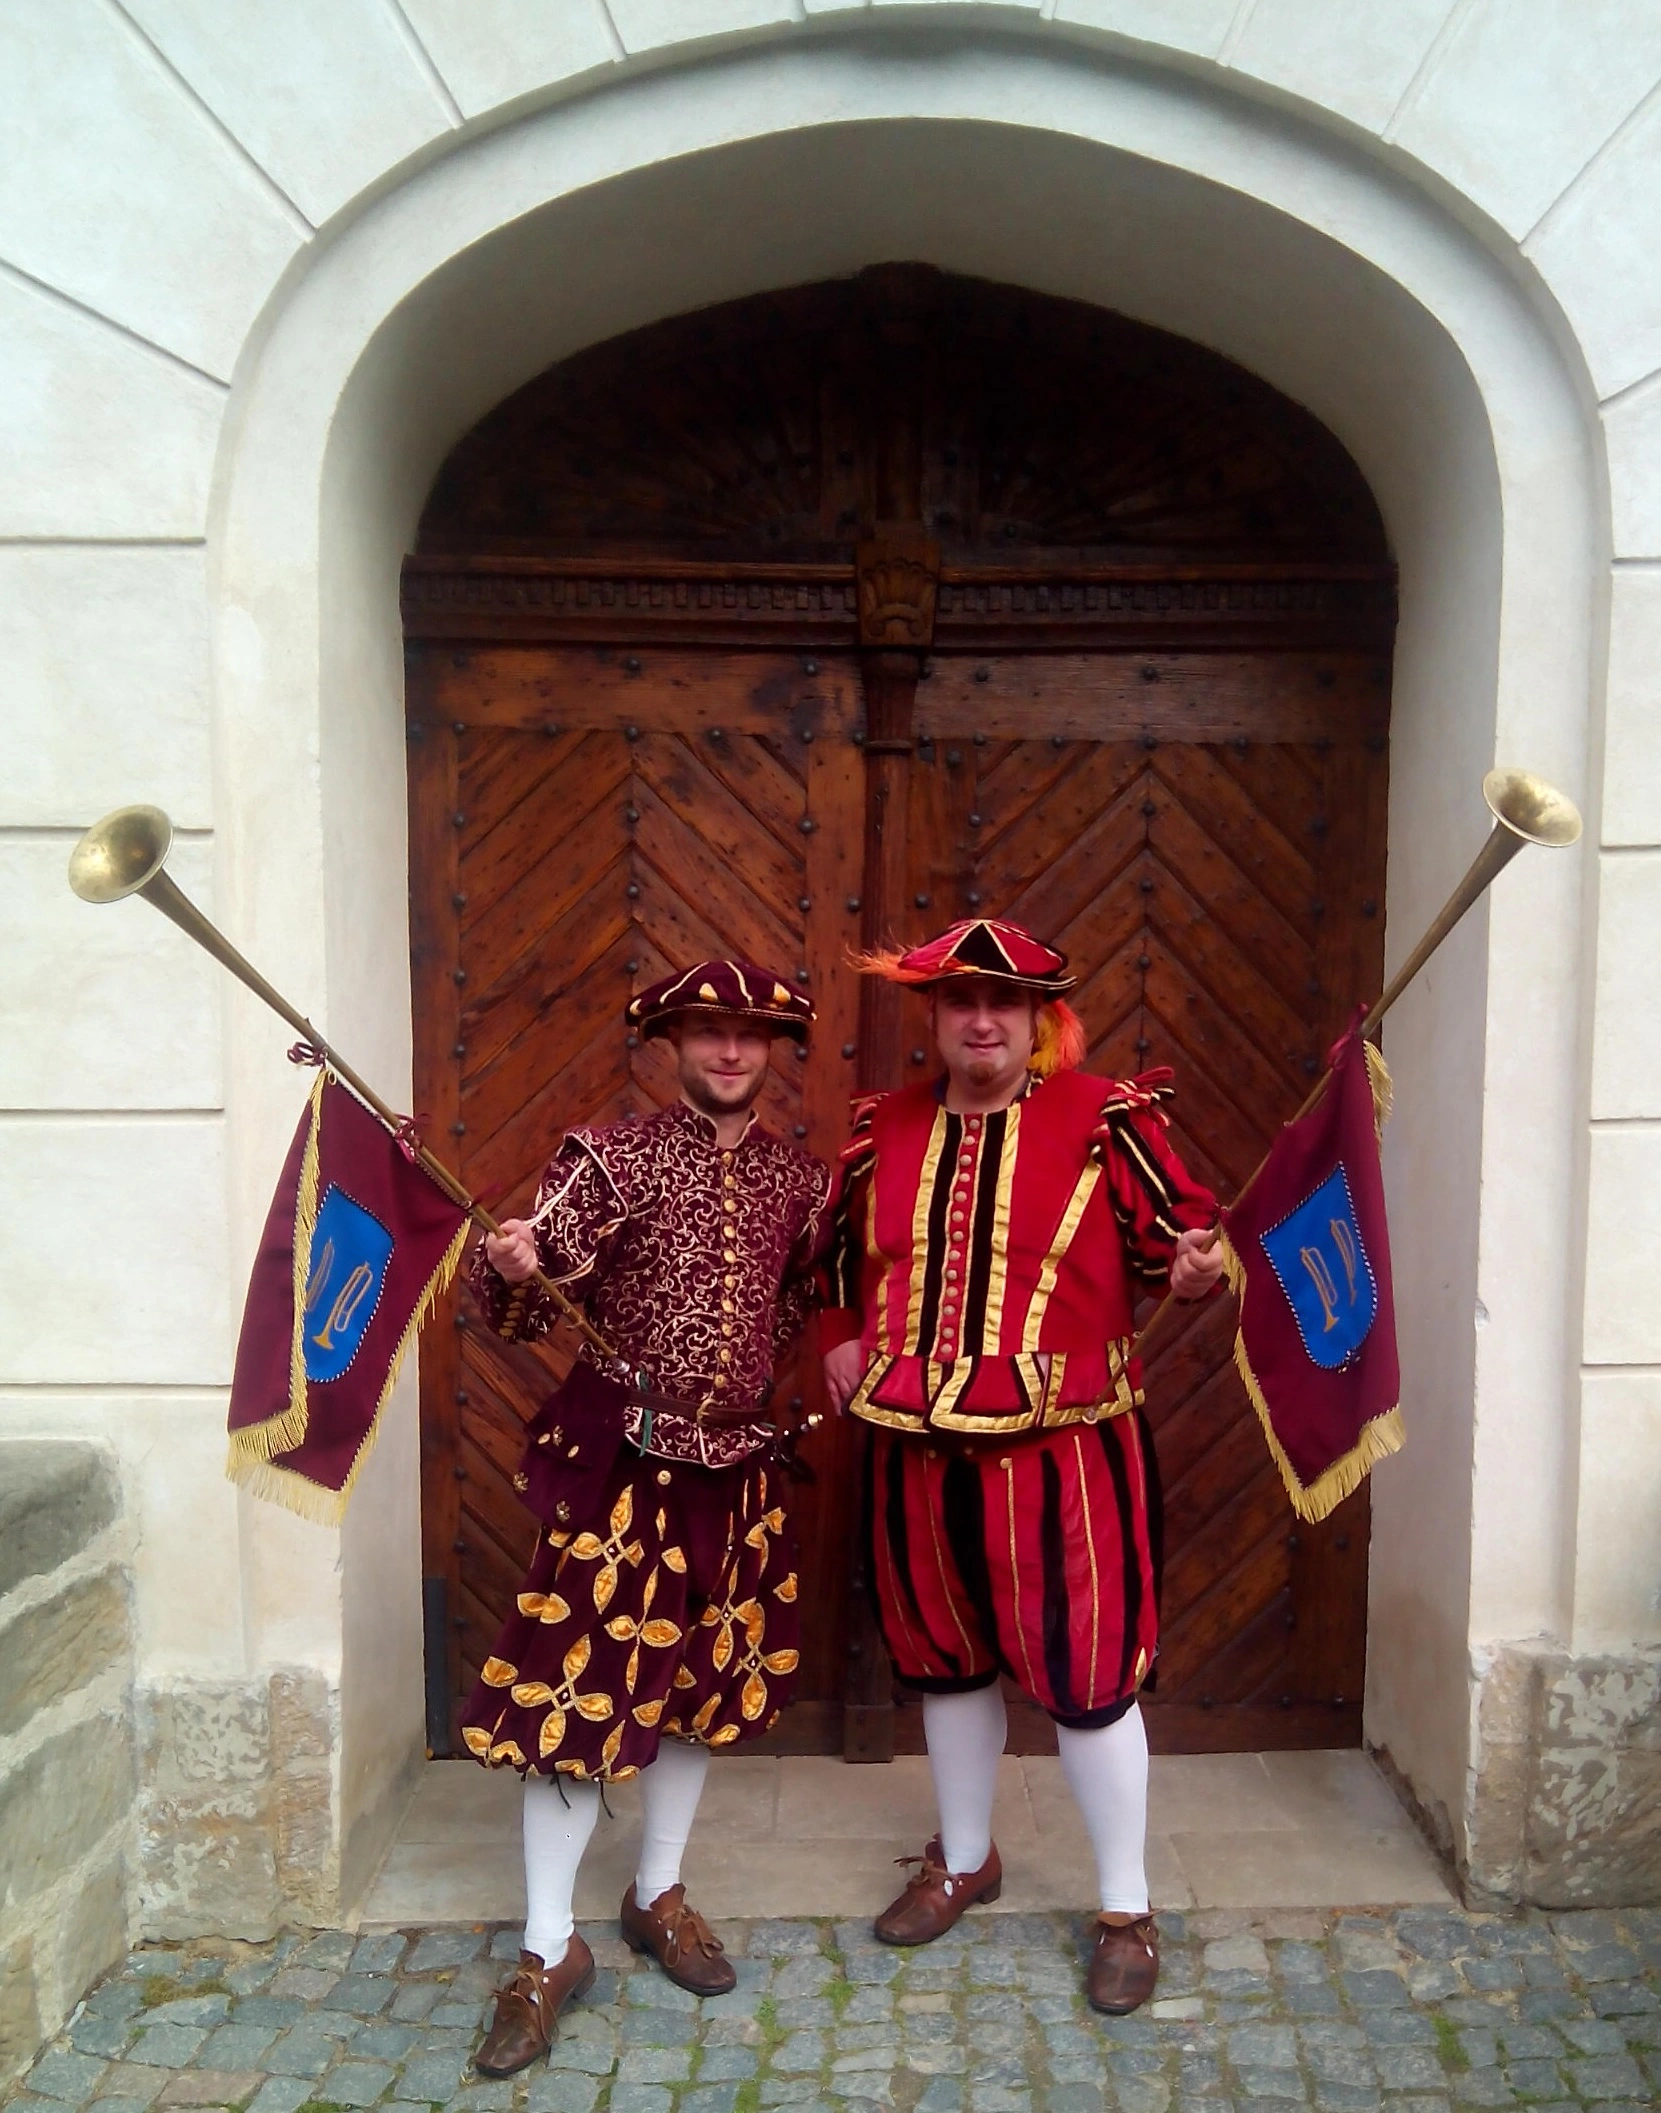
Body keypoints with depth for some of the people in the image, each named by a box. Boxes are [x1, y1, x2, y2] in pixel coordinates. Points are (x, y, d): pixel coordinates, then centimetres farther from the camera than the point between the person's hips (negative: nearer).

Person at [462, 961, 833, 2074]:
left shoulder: (800, 1177, 3)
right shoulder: (610, 1157, -8)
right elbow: (526, 1306, -16)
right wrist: (508, 1266, -34)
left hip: (741, 1466, 4)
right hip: (625, 1460, -4)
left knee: (706, 1679, 16)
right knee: (578, 1685, 0)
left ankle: (659, 1895, 38)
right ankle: (551, 1946, 19)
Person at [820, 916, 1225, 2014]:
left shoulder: (1104, 1118, -8)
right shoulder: (885, 1128, 5)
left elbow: (1178, 1224, -4)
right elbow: (843, 1244, 19)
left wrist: (1196, 1264, -26)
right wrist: (841, 1337, 7)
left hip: (1062, 1448, -4)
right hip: (920, 1450, 5)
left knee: (1087, 1674, 4)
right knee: (945, 1657, 20)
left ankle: (1128, 1910, 27)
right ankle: (964, 1860, 44)